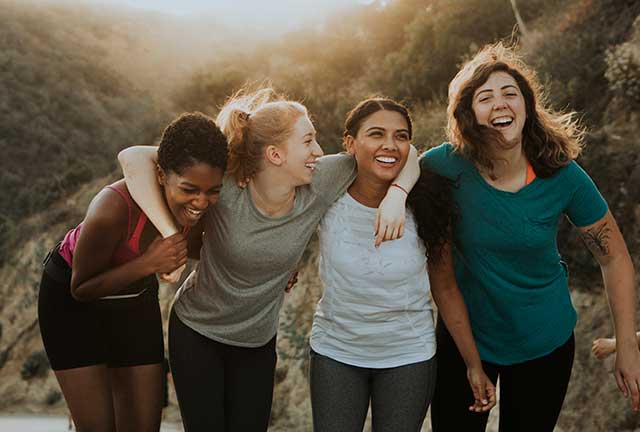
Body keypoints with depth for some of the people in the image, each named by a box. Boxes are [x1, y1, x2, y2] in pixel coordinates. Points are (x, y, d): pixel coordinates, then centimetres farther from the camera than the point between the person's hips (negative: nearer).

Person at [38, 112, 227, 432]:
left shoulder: (200, 201, -22)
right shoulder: (113, 208, -38)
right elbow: (82, 288, -22)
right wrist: (148, 263, -37)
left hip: (136, 299, 5)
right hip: (72, 301, -4)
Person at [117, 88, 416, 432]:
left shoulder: (318, 186, -17)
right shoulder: (224, 189, -27)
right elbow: (133, 158, -31)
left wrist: (395, 196, -28)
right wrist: (169, 235, -38)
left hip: (258, 343, 3)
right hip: (196, 334, -3)